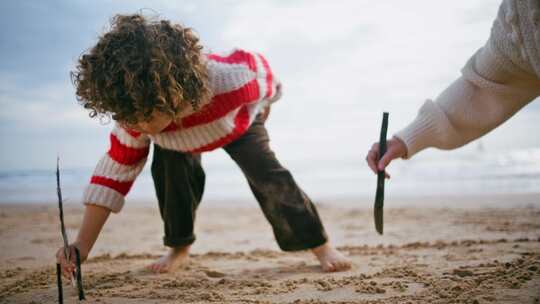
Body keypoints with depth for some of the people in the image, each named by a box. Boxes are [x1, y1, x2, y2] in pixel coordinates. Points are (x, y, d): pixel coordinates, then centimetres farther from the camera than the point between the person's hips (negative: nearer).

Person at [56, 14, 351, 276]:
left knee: (265, 174, -17)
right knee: (167, 171, -19)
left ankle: (319, 244, -4)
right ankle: (179, 248, 5)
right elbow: (114, 173, -29)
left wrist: (267, 98, 0)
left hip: (239, 120, -2)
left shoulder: (229, 78, -50)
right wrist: (82, 244, -36)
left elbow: (258, 65, -26)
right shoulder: (135, 116, -37)